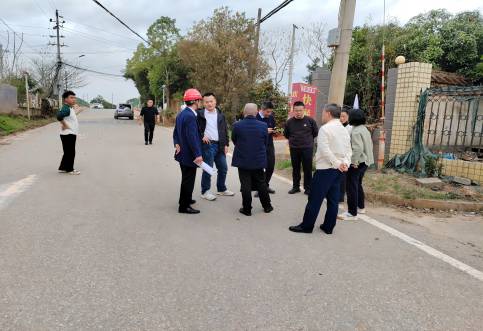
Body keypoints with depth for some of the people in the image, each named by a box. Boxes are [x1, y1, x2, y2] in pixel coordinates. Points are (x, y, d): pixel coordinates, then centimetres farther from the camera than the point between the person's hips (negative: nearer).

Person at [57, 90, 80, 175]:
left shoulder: (70, 108, 14)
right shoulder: (66, 108, -18)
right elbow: (59, 116, -35)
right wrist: (64, 125, -24)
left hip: (71, 134, 10)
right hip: (68, 134, -10)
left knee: (68, 152, 16)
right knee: (70, 152, -2)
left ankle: (62, 168, 24)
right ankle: (70, 169, 7)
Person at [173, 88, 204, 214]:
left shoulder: (181, 114, 10)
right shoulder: (190, 116, -22)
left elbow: (176, 132, 14)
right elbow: (192, 137, -25)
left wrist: (177, 144, 4)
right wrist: (198, 154, -22)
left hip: (183, 152, 10)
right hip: (189, 154, -10)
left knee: (186, 178, 23)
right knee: (188, 180, 0)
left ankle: (186, 199, 39)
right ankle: (184, 206, 9)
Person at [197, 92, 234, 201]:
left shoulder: (220, 114, 10)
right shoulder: (200, 114, -5)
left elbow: (225, 130, 12)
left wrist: (226, 144, 6)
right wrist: (201, 136, -14)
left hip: (220, 145, 5)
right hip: (208, 144, -5)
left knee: (223, 168, 13)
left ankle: (222, 189, 30)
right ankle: (205, 191, 14)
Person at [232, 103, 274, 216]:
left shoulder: (237, 125, -12)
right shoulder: (263, 126, -8)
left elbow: (234, 141, 4)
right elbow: (265, 143, 3)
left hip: (243, 160, -2)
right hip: (259, 160, 2)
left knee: (245, 185, 5)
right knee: (261, 183, 15)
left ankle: (247, 209, 12)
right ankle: (267, 206, 26)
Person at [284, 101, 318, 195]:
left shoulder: (310, 120, -5)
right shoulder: (289, 122, -1)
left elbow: (316, 132, 8)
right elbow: (286, 134, 15)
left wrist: (308, 139, 12)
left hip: (307, 148, -2)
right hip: (294, 149, 2)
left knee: (307, 169, 2)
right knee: (295, 169, 12)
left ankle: (308, 188, 12)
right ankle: (295, 187, 24)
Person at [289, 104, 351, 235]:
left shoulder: (325, 128, -13)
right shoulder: (344, 130, 13)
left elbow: (325, 150, -21)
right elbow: (348, 150, 7)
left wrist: (337, 163, -15)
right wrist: (345, 163, -6)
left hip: (325, 168, -8)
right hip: (338, 169, 8)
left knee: (315, 198, 0)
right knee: (333, 199, 10)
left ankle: (307, 226, 8)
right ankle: (328, 227, 17)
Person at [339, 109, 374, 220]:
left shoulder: (355, 131, -18)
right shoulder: (365, 129, 11)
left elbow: (358, 148, -27)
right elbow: (369, 145, 17)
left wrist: (354, 162, -20)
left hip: (357, 162, -10)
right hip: (365, 161, 10)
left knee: (352, 187, -4)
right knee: (358, 184, 23)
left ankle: (352, 213, -1)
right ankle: (361, 207, 35)